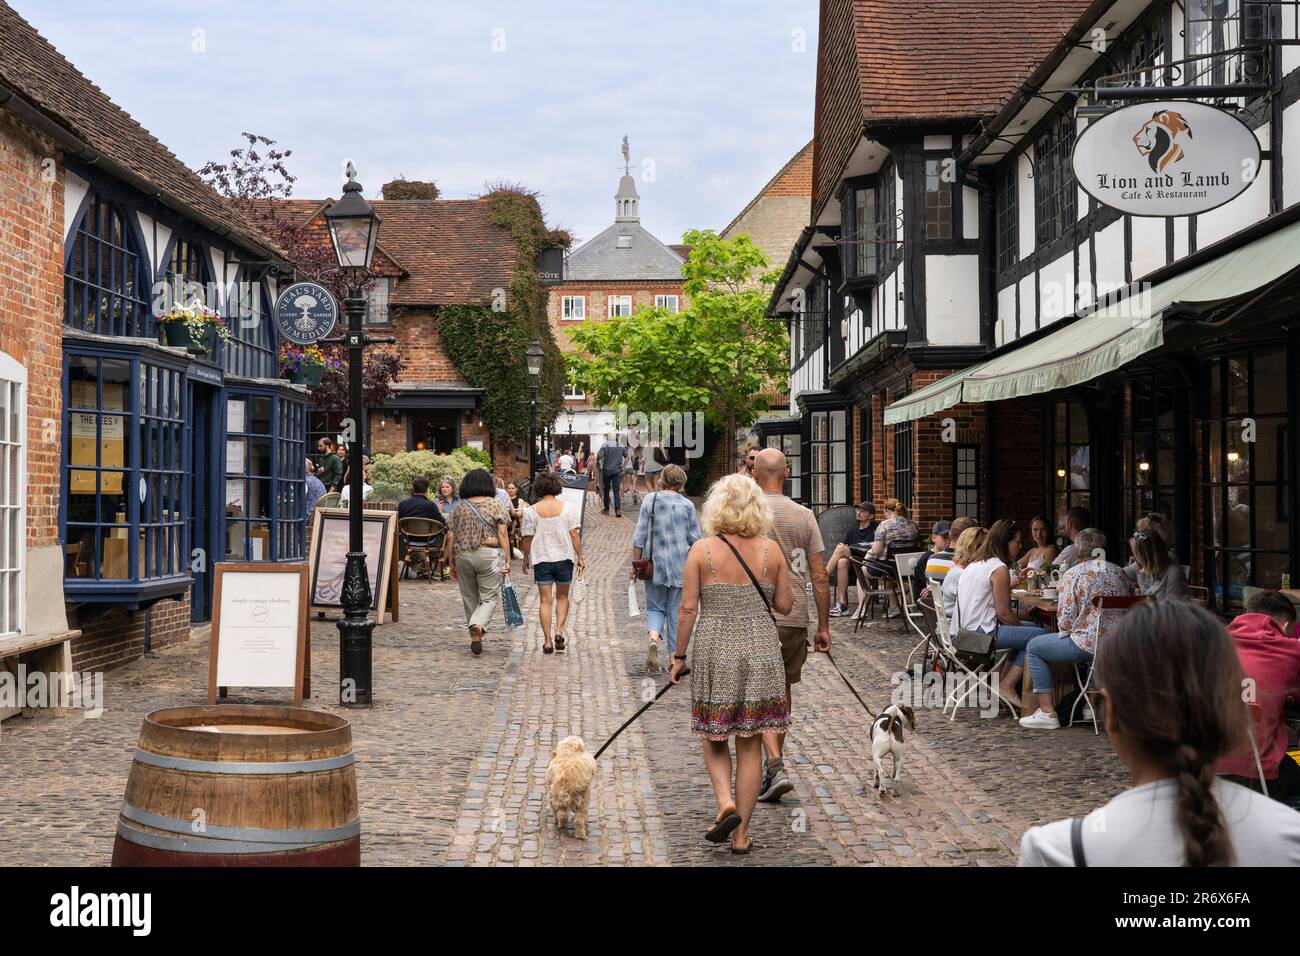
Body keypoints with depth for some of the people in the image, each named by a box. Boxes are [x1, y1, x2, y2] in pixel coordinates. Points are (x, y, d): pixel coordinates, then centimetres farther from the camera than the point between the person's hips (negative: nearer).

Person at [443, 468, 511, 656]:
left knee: (470, 598, 14)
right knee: (489, 597, 2)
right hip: (489, 555, -3)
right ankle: (478, 625, -26)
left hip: (463, 556, 3)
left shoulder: (459, 507, 7)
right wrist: (507, 560, -2)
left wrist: (452, 564, 13)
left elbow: (451, 538, 6)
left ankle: (475, 638, 19)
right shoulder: (495, 504, 0)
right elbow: (502, 535, -6)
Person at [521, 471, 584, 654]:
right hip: (564, 557, 1)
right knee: (562, 596, 16)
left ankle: (547, 641, -1)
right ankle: (559, 631, -1)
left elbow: (527, 538, -1)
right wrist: (580, 557, 1)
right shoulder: (568, 508, -2)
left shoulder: (531, 511, -3)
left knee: (544, 600, 3)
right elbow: (574, 534, -4)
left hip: (541, 559, -1)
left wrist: (526, 558, 12)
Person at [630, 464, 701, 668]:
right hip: (680, 566, 0)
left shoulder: (650, 500, -2)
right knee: (676, 611, 10)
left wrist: (636, 564, 5)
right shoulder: (687, 505, -3)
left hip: (654, 563, 0)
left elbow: (639, 536, -2)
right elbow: (695, 540, 0)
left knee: (655, 607, 13)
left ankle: (653, 637, -14)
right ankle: (674, 654, 13)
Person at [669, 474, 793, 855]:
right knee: (750, 745, 9)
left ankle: (726, 803, -7)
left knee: (714, 738, 16)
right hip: (760, 652, 1)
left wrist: (679, 656, 3)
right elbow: (784, 605, 4)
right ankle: (741, 833, 12)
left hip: (715, 652, -1)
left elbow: (688, 609, -6)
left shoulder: (702, 550, -6)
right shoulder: (771, 550, -1)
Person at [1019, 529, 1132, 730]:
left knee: (1034, 647, 11)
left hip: (1088, 644, -7)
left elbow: (1065, 616, -12)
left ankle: (1047, 711, 4)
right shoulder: (1119, 572, 9)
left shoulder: (1073, 574, -9)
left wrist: (1064, 632, 10)